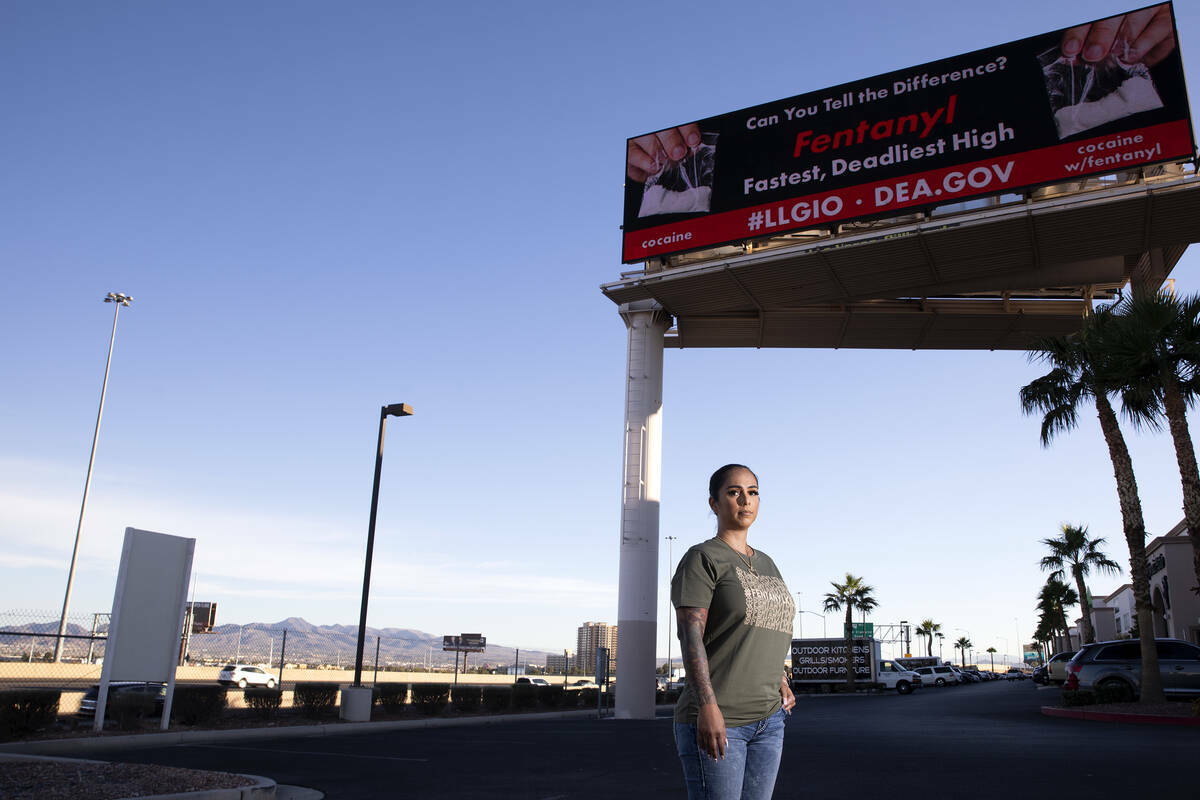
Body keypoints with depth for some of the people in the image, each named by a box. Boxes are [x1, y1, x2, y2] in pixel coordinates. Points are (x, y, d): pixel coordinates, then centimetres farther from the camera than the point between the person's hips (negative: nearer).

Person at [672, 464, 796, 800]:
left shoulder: (766, 564, 15)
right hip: (714, 719, -7)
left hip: (768, 718, 7)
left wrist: (781, 679, 16)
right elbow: (690, 635, -17)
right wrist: (708, 707, -25)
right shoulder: (701, 559, -8)